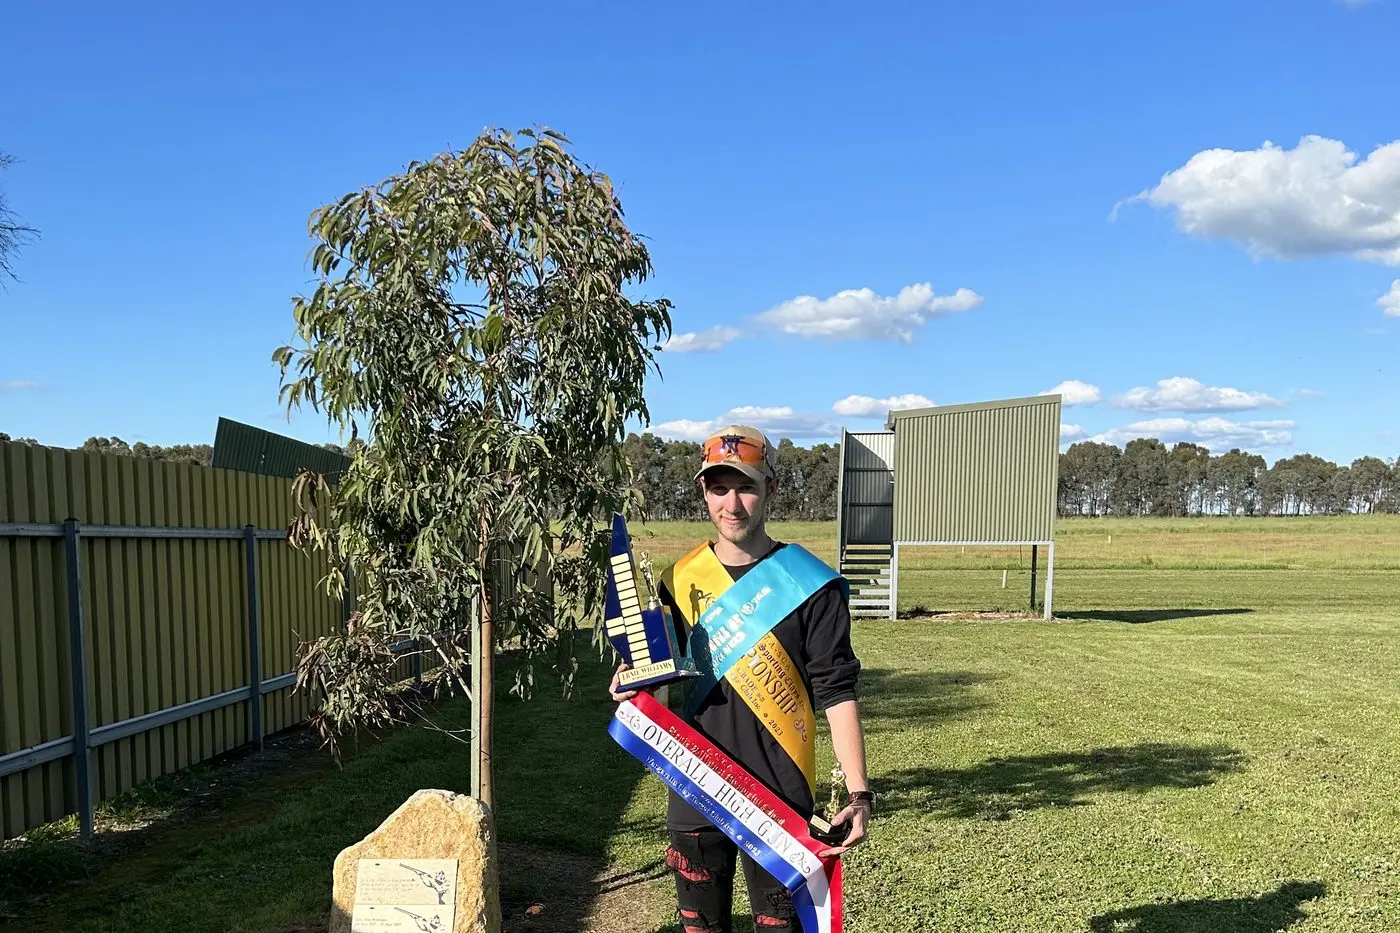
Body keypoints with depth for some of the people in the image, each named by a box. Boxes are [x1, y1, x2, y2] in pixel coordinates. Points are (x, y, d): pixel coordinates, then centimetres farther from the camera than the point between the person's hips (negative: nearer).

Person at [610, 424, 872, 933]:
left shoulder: (810, 582, -7)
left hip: (781, 796, -3)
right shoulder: (681, 578, 3)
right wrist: (635, 680, -7)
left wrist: (858, 794, -13)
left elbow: (836, 692, -7)